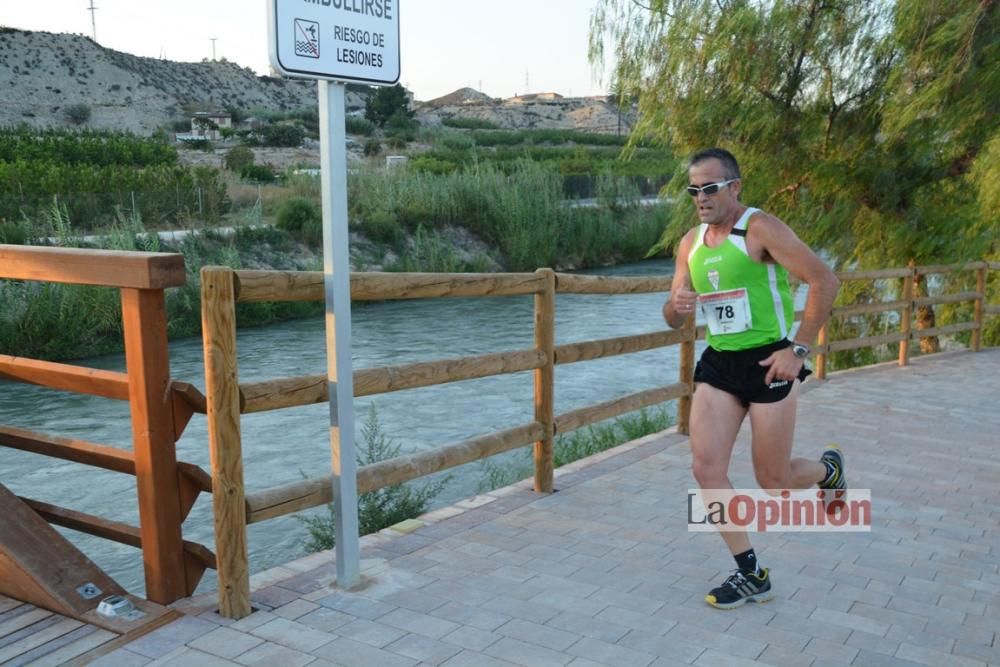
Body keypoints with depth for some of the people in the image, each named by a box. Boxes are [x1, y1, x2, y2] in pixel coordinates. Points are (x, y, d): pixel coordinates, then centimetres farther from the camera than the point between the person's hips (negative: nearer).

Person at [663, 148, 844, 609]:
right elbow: (674, 320, 11)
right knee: (705, 468, -6)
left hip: (768, 362, -6)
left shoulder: (760, 229, -13)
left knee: (772, 481, 3)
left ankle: (827, 469, 39)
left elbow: (825, 281, -18)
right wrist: (676, 305, -13)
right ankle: (751, 576, 8)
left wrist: (798, 350, -19)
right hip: (718, 364, 6)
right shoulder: (690, 243, 7)